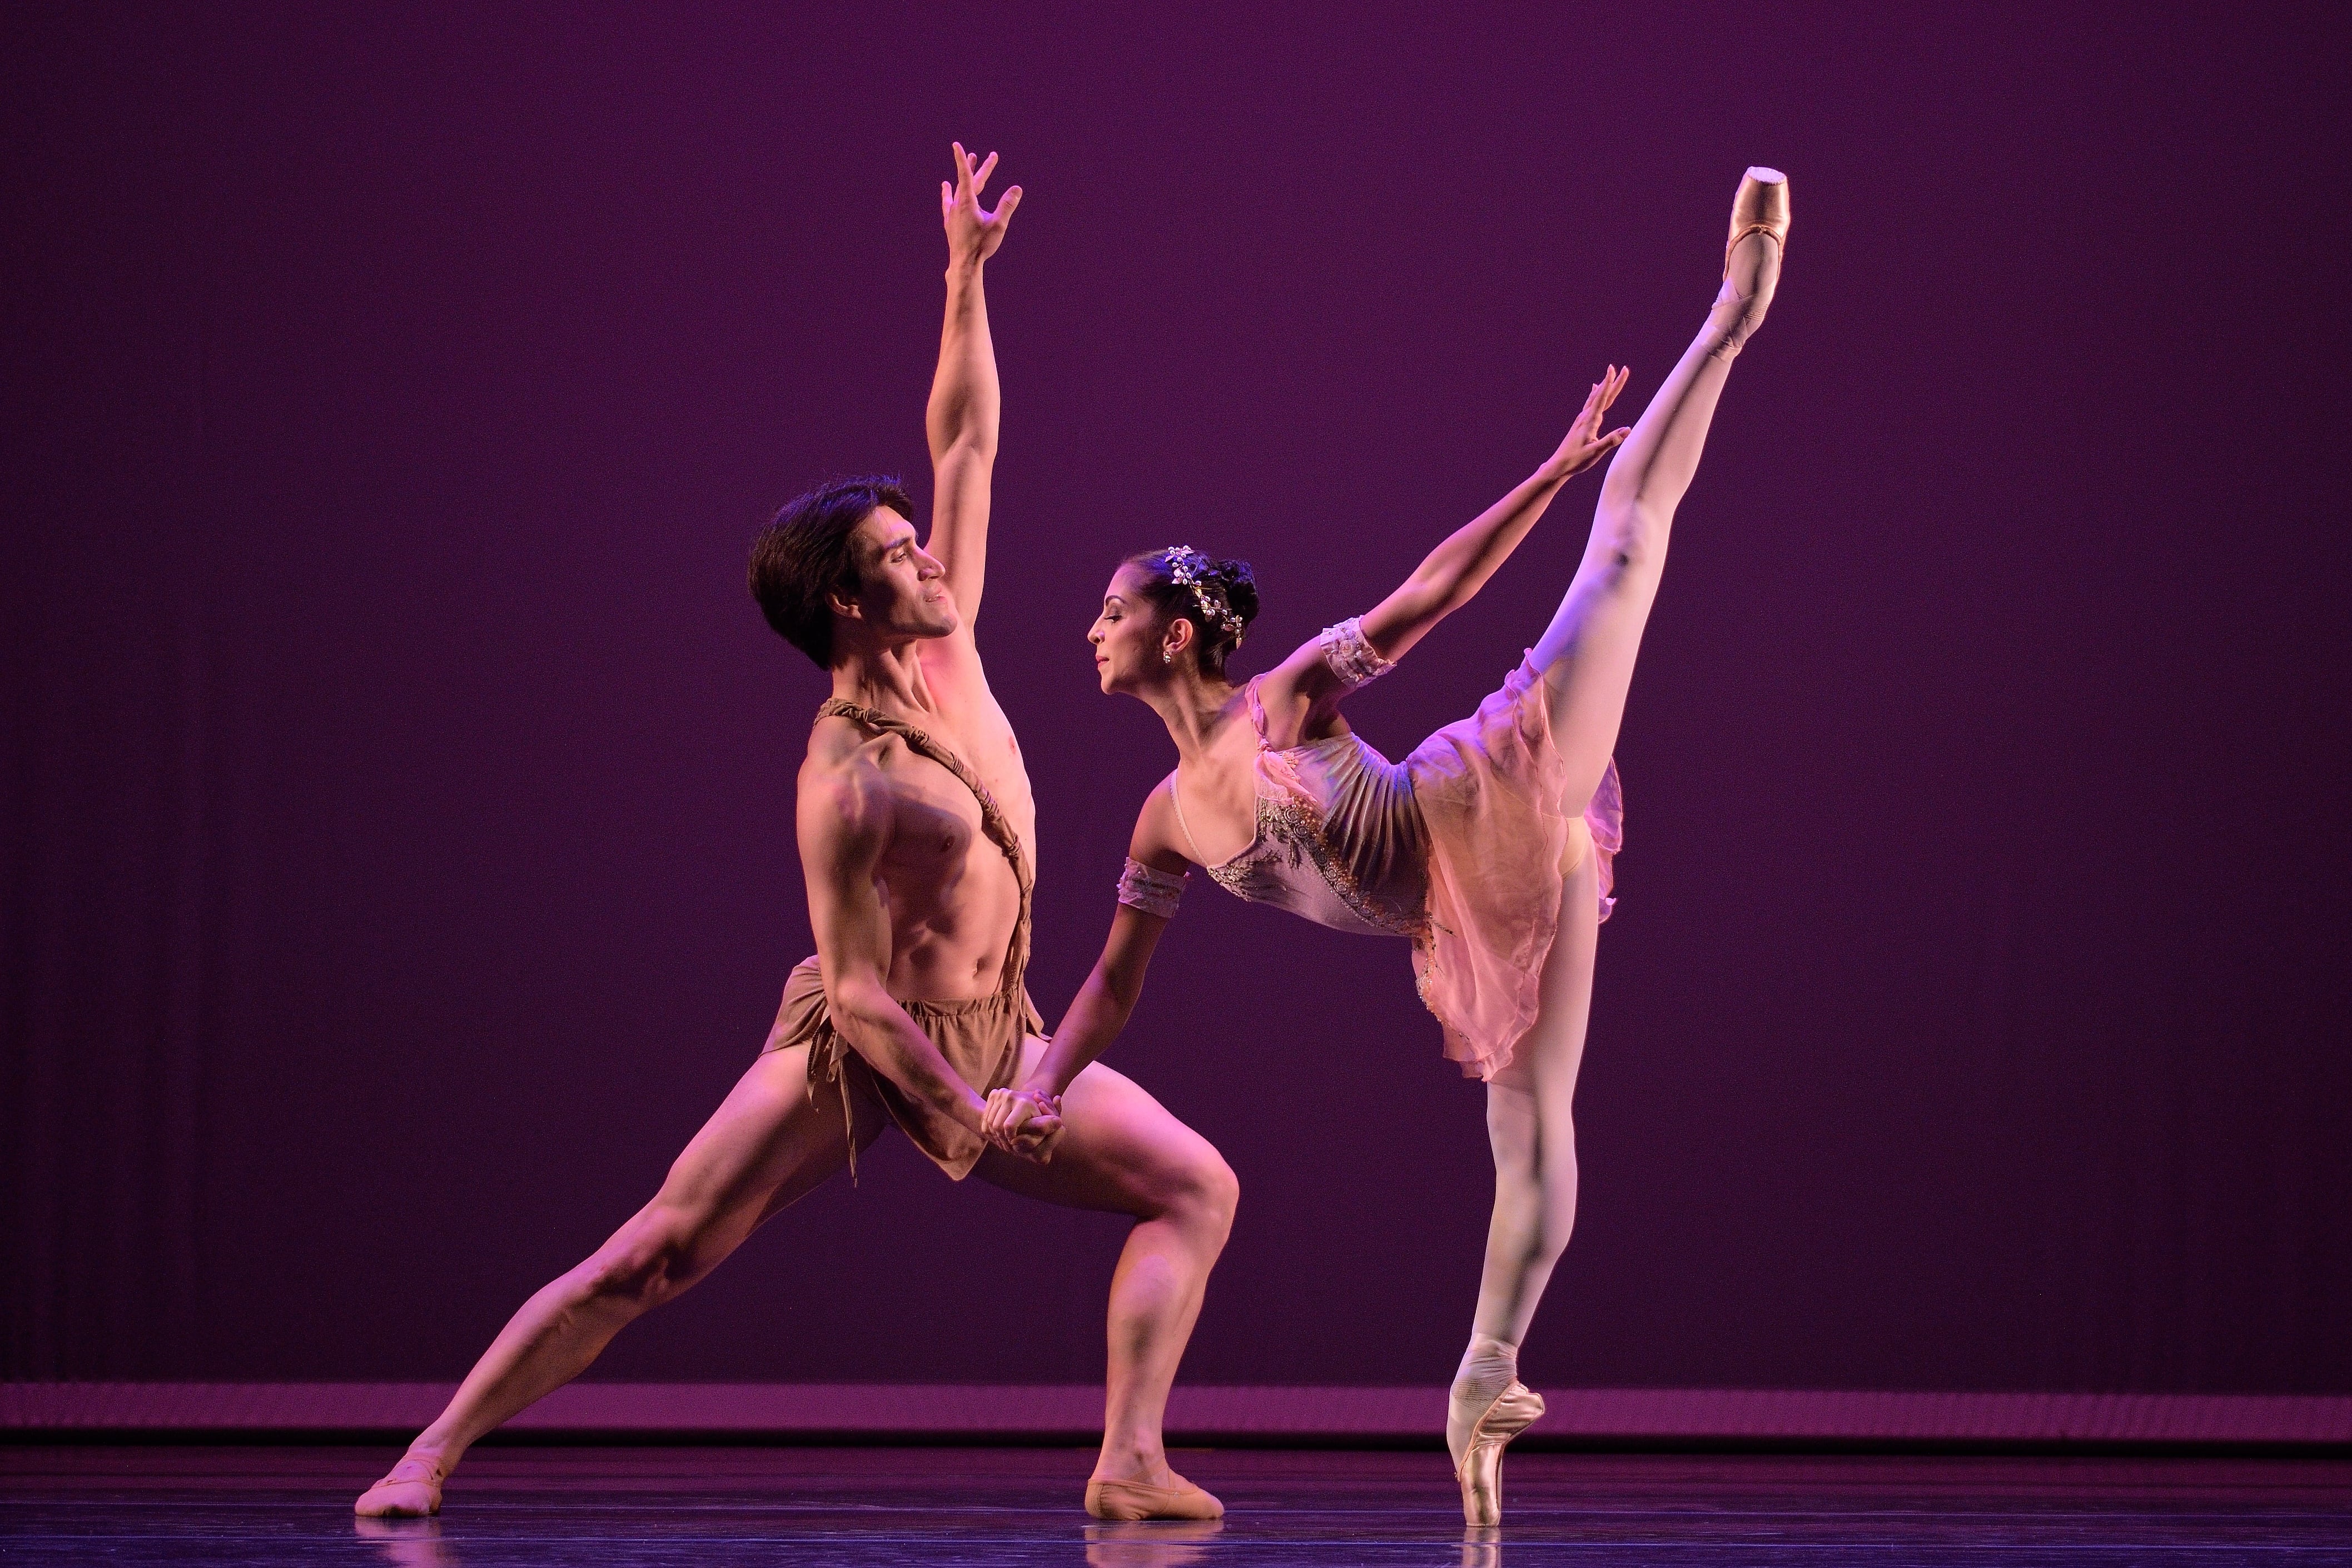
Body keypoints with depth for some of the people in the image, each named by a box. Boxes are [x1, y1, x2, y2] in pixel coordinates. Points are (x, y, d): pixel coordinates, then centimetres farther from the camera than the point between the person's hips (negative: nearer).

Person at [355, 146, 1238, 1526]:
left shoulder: (947, 647, -2)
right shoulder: (847, 783, -22)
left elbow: (966, 441, 2)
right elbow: (852, 984, -23)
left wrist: (968, 275, -5)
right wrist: (971, 1113, -24)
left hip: (996, 1042, 7)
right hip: (861, 1052, -7)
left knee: (1198, 1188, -3)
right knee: (653, 1258, -10)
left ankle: (1131, 1462, -11)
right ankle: (435, 1453, -6)